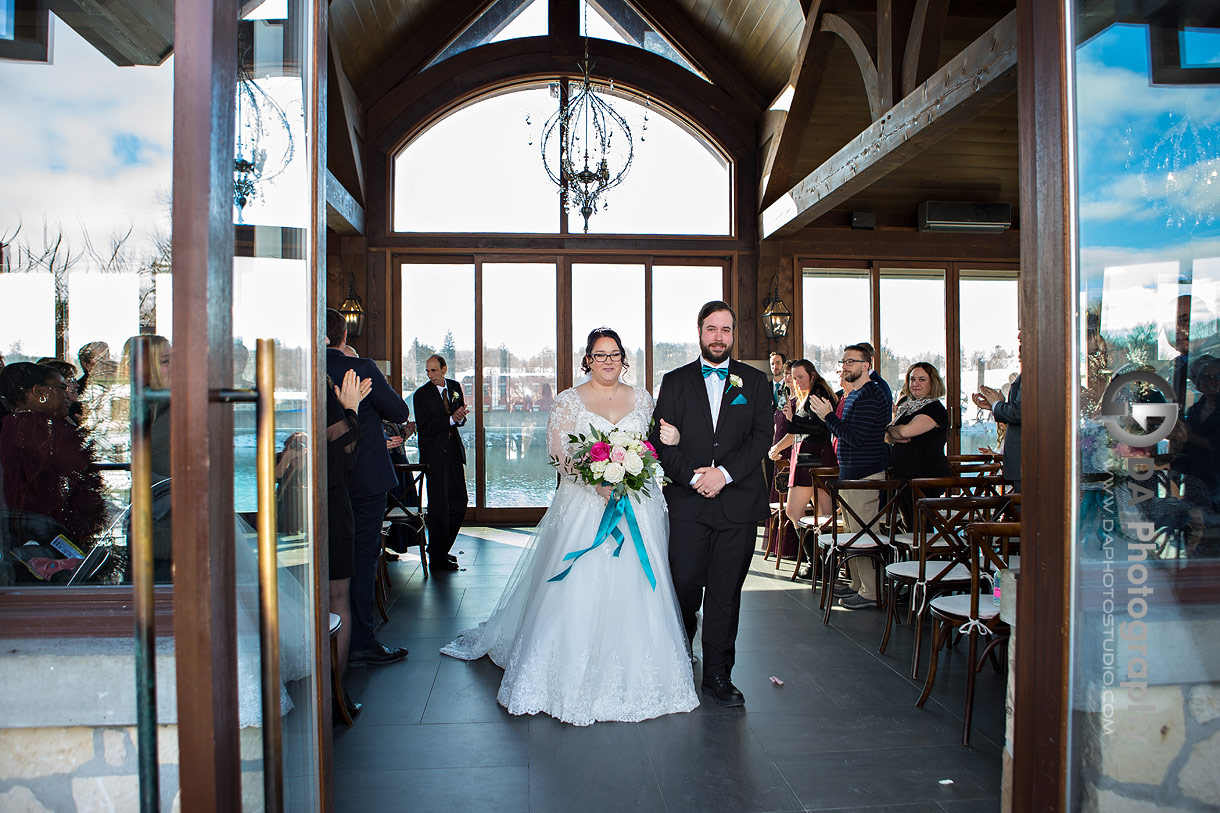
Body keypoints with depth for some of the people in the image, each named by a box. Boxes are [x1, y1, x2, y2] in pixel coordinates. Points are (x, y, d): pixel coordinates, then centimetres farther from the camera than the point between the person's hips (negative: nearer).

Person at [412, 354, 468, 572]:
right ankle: (436, 559, 6)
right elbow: (424, 427, -13)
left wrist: (460, 417, -11)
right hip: (435, 454, -6)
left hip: (454, 451, 6)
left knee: (459, 502, 9)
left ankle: (442, 549, 25)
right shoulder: (421, 394, -7)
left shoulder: (455, 387, 10)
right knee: (439, 506, -4)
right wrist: (451, 419, -21)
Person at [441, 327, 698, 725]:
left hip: (638, 507, 3)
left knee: (636, 586, 3)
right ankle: (574, 674, 8)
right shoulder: (569, 401, 4)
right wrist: (598, 480, -18)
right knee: (578, 586, -5)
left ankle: (633, 674, 16)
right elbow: (559, 452, -5)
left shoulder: (641, 398, 12)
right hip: (584, 505, -2)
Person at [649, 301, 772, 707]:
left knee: (726, 590, 4)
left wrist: (724, 473, -13)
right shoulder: (675, 381, 9)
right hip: (688, 500, 0)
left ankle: (718, 675, 17)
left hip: (739, 502, 1)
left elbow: (762, 437, 0)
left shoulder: (755, 382, 10)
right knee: (685, 581, -2)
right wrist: (693, 477, -11)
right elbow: (662, 440, 2)